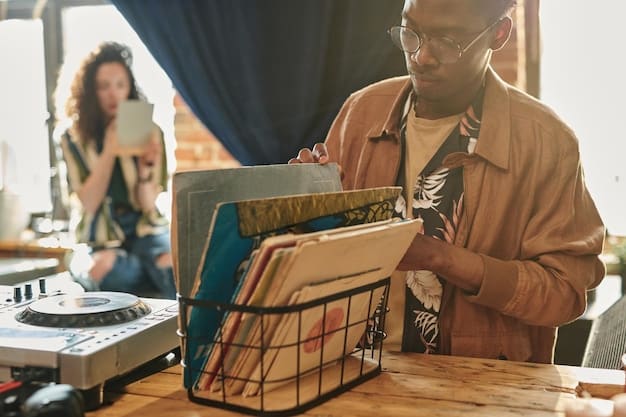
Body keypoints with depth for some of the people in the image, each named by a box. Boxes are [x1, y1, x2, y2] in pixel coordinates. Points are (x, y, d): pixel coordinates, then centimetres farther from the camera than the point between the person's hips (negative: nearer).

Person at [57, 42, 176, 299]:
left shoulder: (149, 132, 1)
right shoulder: (75, 138, 0)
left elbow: (149, 205, -3)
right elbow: (88, 204, -8)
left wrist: (145, 166, -24)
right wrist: (108, 152, -19)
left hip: (144, 229, 0)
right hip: (101, 237, 0)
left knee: (171, 262, -34)